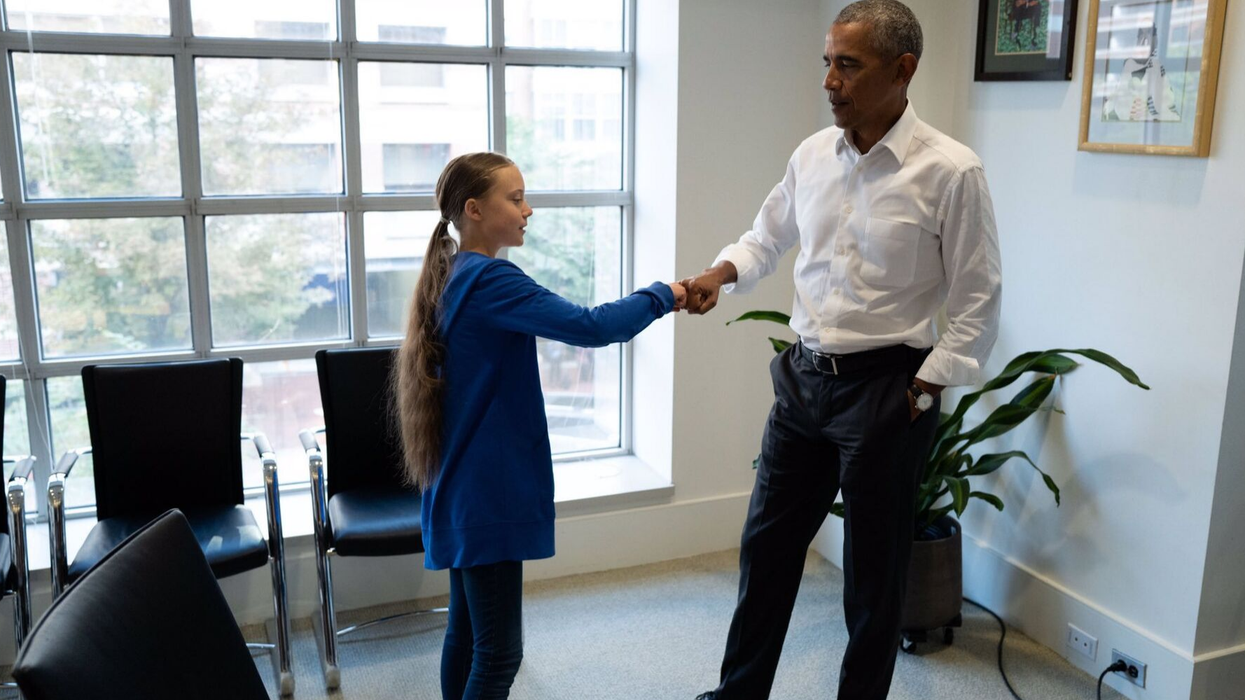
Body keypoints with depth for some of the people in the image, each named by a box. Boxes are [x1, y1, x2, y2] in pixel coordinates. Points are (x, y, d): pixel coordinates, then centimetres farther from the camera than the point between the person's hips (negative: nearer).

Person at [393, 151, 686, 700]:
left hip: (462, 488, 10)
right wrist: (659, 296, -10)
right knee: (498, 652, -3)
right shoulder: (490, 281, -18)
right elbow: (588, 327, -23)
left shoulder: (455, 278, 13)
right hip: (489, 493, -10)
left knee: (466, 633, 17)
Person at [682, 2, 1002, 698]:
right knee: (767, 544, 15)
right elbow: (768, 237, 17)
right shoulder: (813, 154, 3)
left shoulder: (950, 171, -13)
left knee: (874, 567, 10)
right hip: (804, 375, 6)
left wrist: (922, 393, -11)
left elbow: (978, 303, -8)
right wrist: (722, 272, -2)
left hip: (885, 387, -5)